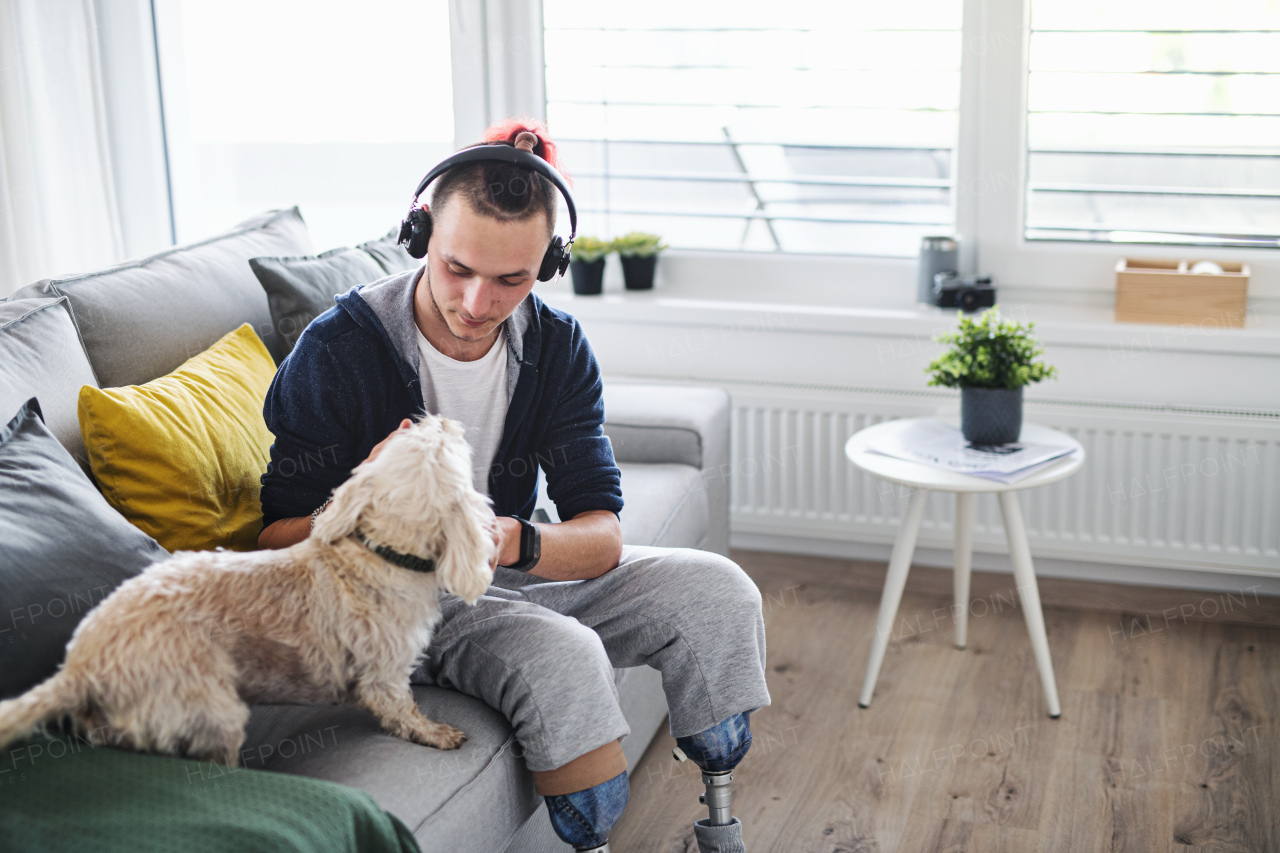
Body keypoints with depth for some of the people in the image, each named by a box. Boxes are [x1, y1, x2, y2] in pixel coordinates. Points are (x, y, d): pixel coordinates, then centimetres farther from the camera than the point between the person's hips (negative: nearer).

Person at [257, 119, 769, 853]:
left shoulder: (557, 346, -7)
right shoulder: (339, 349, -20)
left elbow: (602, 536, -13)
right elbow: (277, 541, -15)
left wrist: (515, 541, -36)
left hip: (514, 570, 6)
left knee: (718, 591, -8)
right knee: (565, 654, -33)